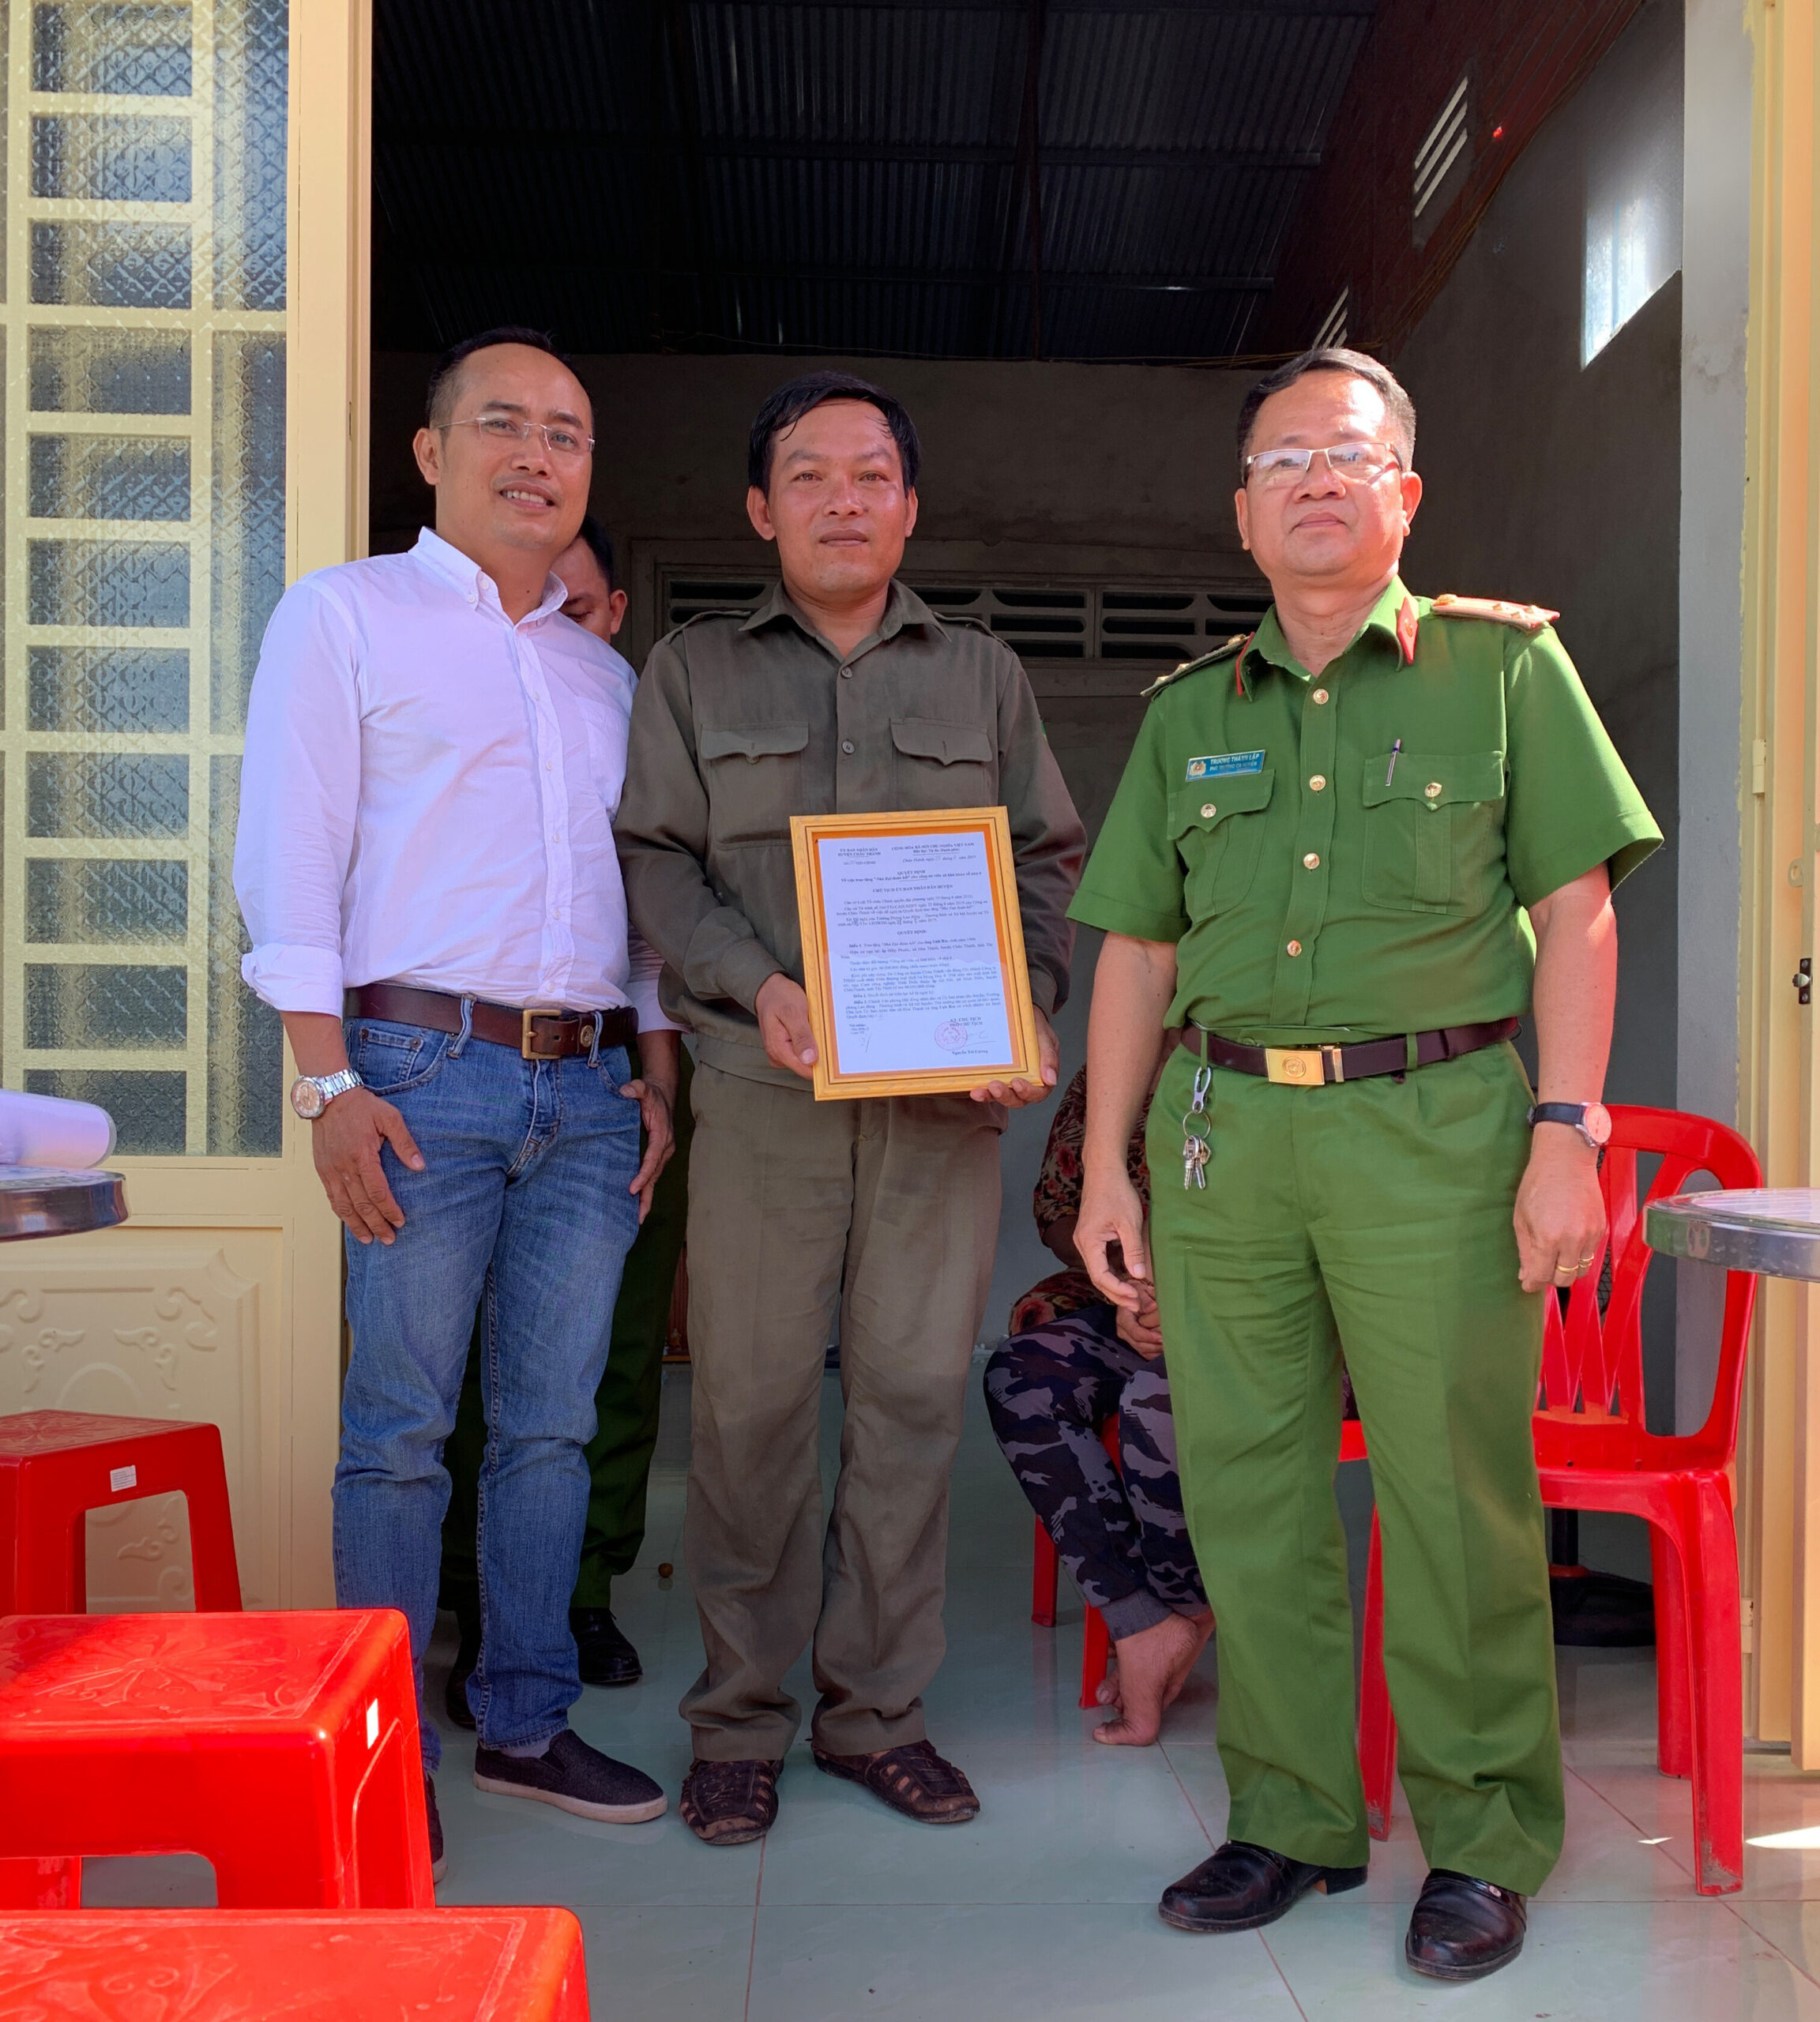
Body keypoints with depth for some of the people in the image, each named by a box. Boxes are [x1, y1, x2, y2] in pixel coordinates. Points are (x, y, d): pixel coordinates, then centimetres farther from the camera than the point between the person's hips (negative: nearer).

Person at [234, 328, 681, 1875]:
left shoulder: (606, 673, 21)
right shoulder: (344, 616, 5)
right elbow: (289, 859, -3)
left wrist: (657, 1068, 11)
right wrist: (329, 1082, -12)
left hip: (591, 1089, 5)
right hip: (425, 1073, -5)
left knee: (551, 1424, 8)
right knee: (401, 1427, -1)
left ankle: (527, 1723, 20)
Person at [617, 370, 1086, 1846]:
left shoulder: (982, 674, 16)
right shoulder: (695, 670, 12)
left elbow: (1049, 859, 14)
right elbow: (656, 858, 5)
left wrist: (1023, 1017, -3)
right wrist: (758, 986, -12)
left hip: (945, 1092, 2)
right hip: (765, 1083, -1)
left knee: (916, 1393, 3)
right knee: (752, 1399, -1)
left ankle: (876, 1711, 17)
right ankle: (739, 1722, 14)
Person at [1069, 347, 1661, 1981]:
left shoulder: (1504, 663, 5)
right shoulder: (1191, 712, 15)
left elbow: (1575, 910, 0)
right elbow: (1136, 953, 15)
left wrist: (1568, 1136, -8)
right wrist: (1108, 1163, 9)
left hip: (1436, 1124, -3)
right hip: (1225, 1126, 4)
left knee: (1456, 1496, 0)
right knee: (1245, 1492, 8)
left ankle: (1485, 1841, 18)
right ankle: (1293, 1819, 24)